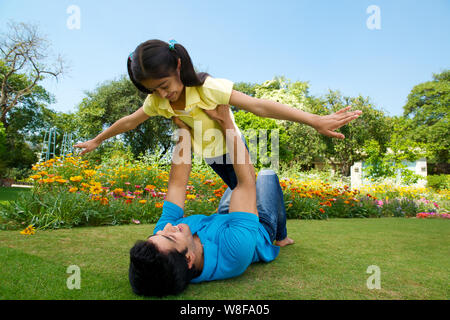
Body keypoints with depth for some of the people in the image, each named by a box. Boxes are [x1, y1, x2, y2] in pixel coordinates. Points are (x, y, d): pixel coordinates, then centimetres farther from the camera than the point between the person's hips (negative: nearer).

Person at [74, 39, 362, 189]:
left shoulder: (208, 89, -33)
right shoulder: (157, 102, -15)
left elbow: (258, 106, -41)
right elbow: (129, 122, 3)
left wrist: (315, 120, -46)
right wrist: (96, 141, 16)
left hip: (230, 148, -5)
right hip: (210, 156, 5)